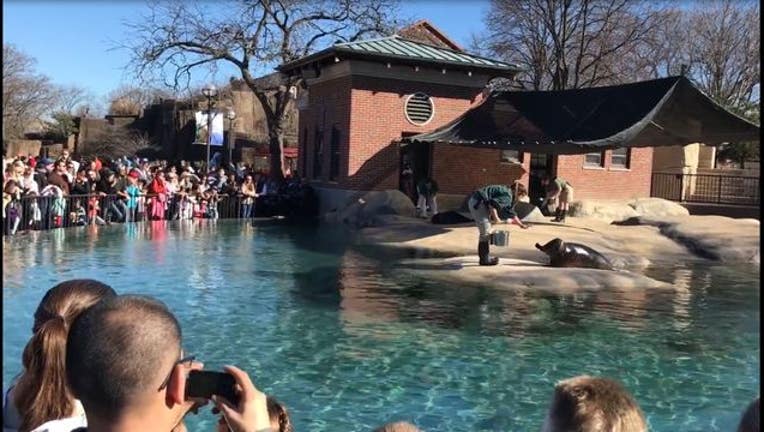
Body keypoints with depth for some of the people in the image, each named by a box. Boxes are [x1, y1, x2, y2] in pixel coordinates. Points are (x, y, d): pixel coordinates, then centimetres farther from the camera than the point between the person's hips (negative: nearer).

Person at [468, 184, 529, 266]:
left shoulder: (508, 195, 20)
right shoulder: (507, 196, -11)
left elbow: (510, 212, 30)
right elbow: (492, 203, -25)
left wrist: (521, 224, 34)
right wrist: (495, 217, -16)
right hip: (478, 203, -11)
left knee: (485, 231, 18)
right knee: (485, 232, -5)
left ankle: (484, 256, 26)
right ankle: (485, 259, 0)